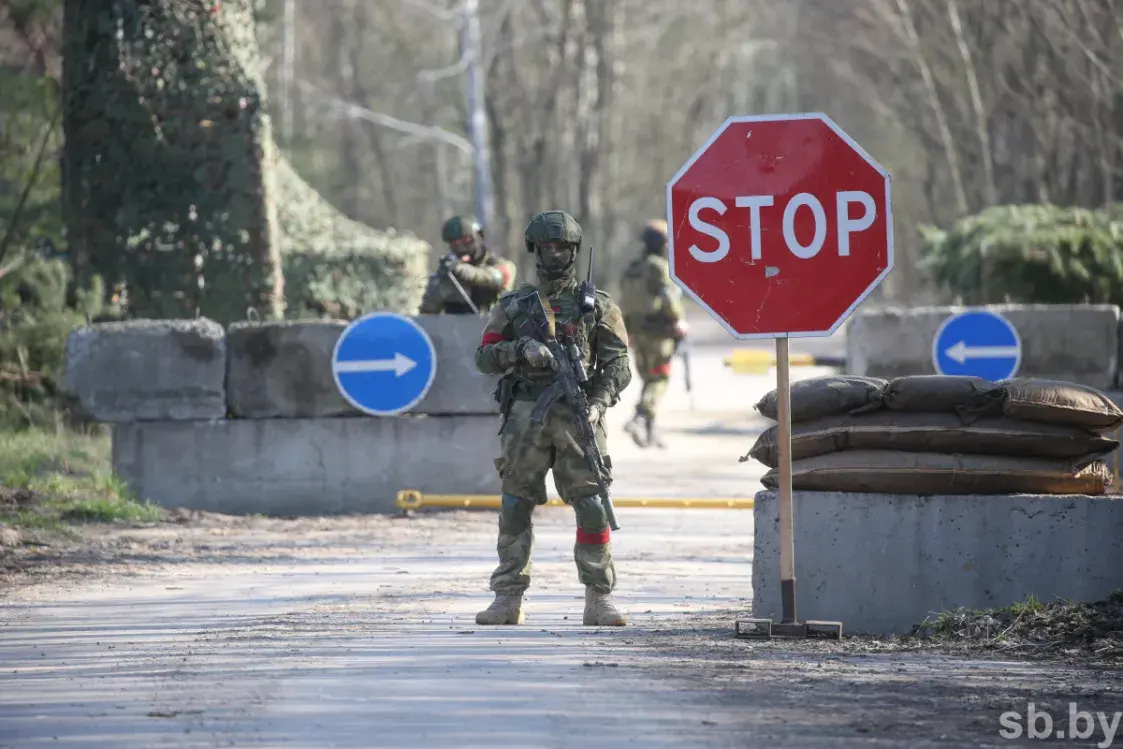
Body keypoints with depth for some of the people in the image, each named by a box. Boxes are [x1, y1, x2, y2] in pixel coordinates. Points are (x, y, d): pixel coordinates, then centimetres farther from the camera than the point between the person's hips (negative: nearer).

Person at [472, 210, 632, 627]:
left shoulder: (597, 307, 9)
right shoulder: (514, 306, 13)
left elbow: (618, 366, 4)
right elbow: (485, 358, 7)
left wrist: (597, 403, -12)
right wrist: (521, 350, -12)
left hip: (577, 418, -1)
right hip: (526, 416, 1)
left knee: (592, 507, -9)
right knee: (515, 509, 1)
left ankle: (600, 599, -4)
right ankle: (507, 600, 6)